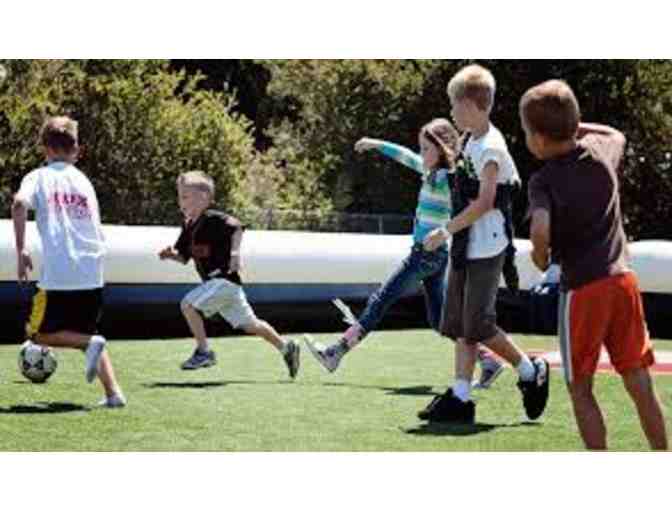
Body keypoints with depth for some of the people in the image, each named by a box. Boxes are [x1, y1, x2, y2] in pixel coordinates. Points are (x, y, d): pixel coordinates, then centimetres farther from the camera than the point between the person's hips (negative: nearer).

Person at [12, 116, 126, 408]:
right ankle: (113, 392, 2)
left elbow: (19, 204, -16)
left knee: (38, 333, 12)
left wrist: (20, 250, -12)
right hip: (93, 273, 4)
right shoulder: (84, 181, 17)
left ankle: (90, 344, -14)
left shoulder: (38, 177, 5)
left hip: (58, 274, -4)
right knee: (85, 333, 19)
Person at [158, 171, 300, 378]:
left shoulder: (213, 219, -13)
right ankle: (286, 347, 24)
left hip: (225, 279, -9)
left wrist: (235, 251, -36)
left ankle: (204, 352, -8)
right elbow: (183, 256, 18)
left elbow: (236, 227, -26)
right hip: (215, 282, 9)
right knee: (248, 324, 15)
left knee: (188, 304, -16)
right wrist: (170, 254, -1)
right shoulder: (189, 226, 13)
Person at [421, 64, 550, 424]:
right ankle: (460, 398, 7)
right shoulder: (473, 143, 13)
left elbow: (484, 202, -21)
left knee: (478, 325, -8)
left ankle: (532, 372, 9)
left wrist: (445, 231, -18)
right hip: (467, 247, 9)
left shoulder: (490, 146, -15)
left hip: (487, 249, -9)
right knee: (460, 325, 6)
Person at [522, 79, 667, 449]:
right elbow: (617, 134, 31)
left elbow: (540, 230, -28)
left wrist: (541, 258, -7)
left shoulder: (543, 180, -11)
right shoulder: (603, 150, 5)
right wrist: (572, 125, 20)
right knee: (640, 384, 10)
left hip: (582, 287, -5)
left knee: (580, 389, 8)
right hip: (623, 278, 5)